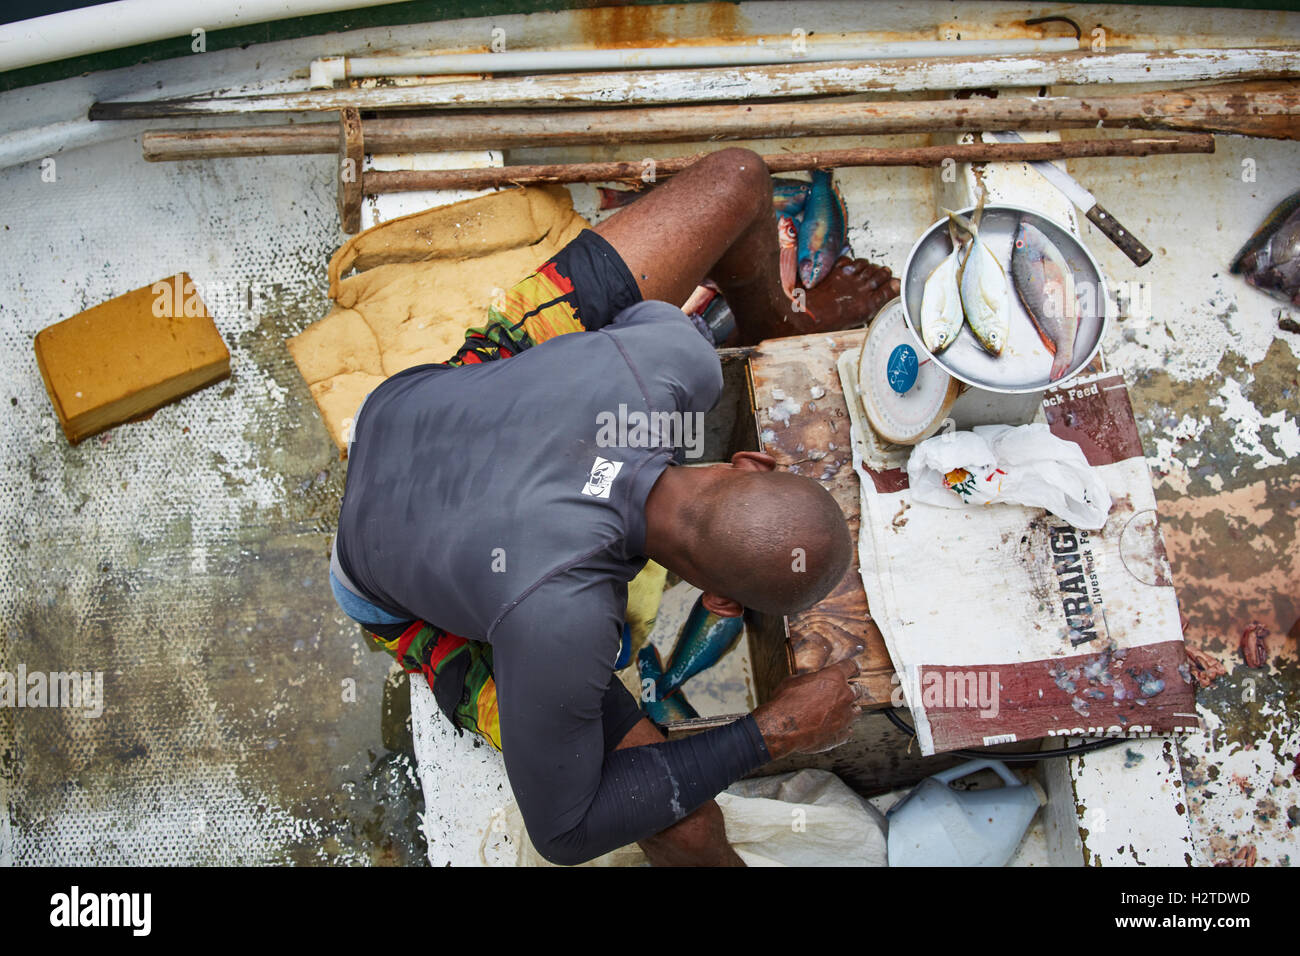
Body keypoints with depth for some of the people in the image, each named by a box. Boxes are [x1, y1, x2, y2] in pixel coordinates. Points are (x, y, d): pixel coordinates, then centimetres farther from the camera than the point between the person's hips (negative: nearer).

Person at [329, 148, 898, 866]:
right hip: (410, 601, -4)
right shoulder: (558, 619, -45)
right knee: (687, 825, -17)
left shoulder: (676, 351, -34)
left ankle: (776, 325, 38)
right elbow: (562, 828, -26)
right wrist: (770, 734, -25)